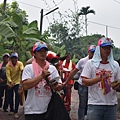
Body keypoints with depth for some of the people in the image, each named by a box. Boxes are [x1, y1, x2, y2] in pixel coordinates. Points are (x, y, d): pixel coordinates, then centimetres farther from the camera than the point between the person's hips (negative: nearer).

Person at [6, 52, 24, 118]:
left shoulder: (20, 63, -12)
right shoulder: (8, 66, -12)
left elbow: (22, 69, -32)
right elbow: (8, 75, -19)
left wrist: (22, 71, -58)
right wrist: (10, 82, -37)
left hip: (17, 83, -1)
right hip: (10, 83, 2)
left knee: (17, 96, -14)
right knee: (10, 97, 11)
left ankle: (15, 112, -8)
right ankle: (11, 110, 33)